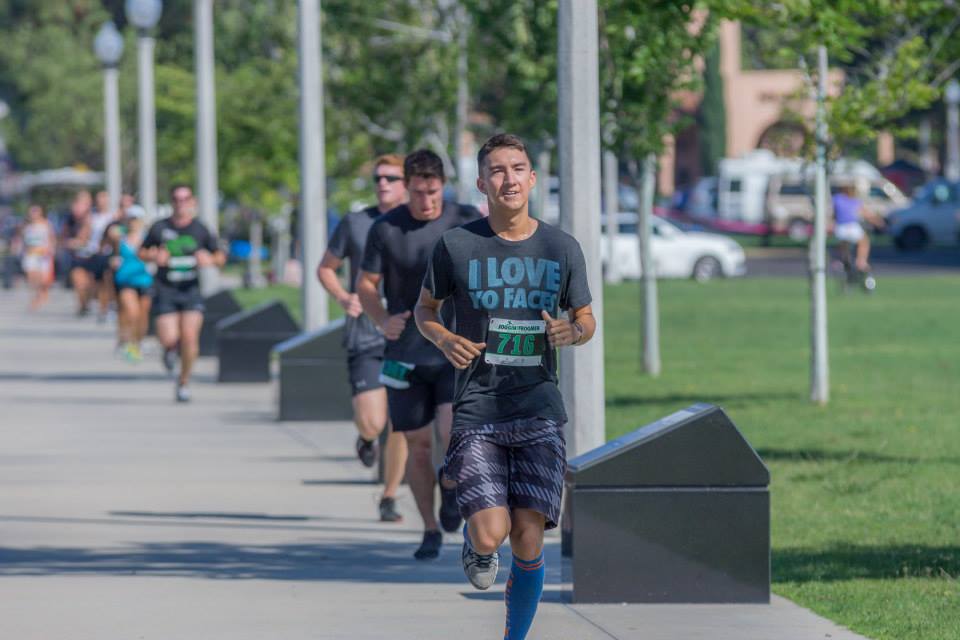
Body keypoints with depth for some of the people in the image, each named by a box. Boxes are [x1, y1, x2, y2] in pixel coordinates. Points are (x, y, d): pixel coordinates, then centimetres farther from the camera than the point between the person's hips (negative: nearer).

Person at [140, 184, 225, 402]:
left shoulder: (201, 230, 1)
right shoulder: (160, 227, 0)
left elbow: (221, 257, 10)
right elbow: (142, 252, 11)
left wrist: (210, 259, -13)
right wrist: (154, 257, -11)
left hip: (191, 290, 0)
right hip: (165, 290, 0)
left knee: (190, 337, -13)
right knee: (169, 339, -12)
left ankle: (184, 382, 7)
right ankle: (170, 349, 30)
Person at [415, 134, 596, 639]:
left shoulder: (562, 249, 5)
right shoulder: (456, 246, 0)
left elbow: (585, 319, 16)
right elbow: (425, 309, 14)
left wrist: (573, 332, -8)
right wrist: (444, 340, -8)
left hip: (540, 412, 1)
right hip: (477, 412, -1)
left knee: (528, 543, -5)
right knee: (491, 535, -15)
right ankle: (474, 543, 22)